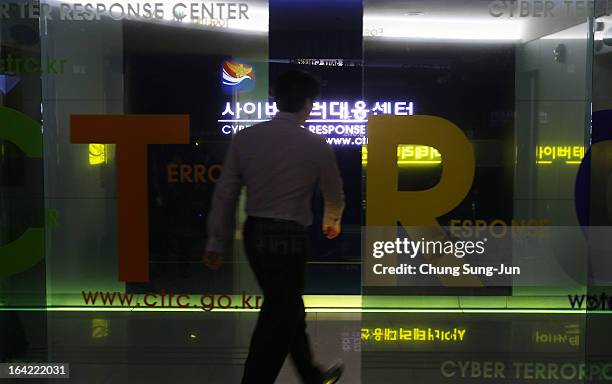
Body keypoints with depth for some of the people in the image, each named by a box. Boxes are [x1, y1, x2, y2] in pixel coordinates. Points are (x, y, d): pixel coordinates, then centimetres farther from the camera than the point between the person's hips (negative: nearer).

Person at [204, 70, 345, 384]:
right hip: (289, 238, -6)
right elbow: (334, 193, 10)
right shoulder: (316, 145, -6)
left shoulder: (245, 137, 0)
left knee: (289, 311, 22)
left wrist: (216, 242, 10)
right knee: (276, 324, 4)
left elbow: (225, 193, 1)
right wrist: (332, 222, 31)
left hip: (254, 234, 6)